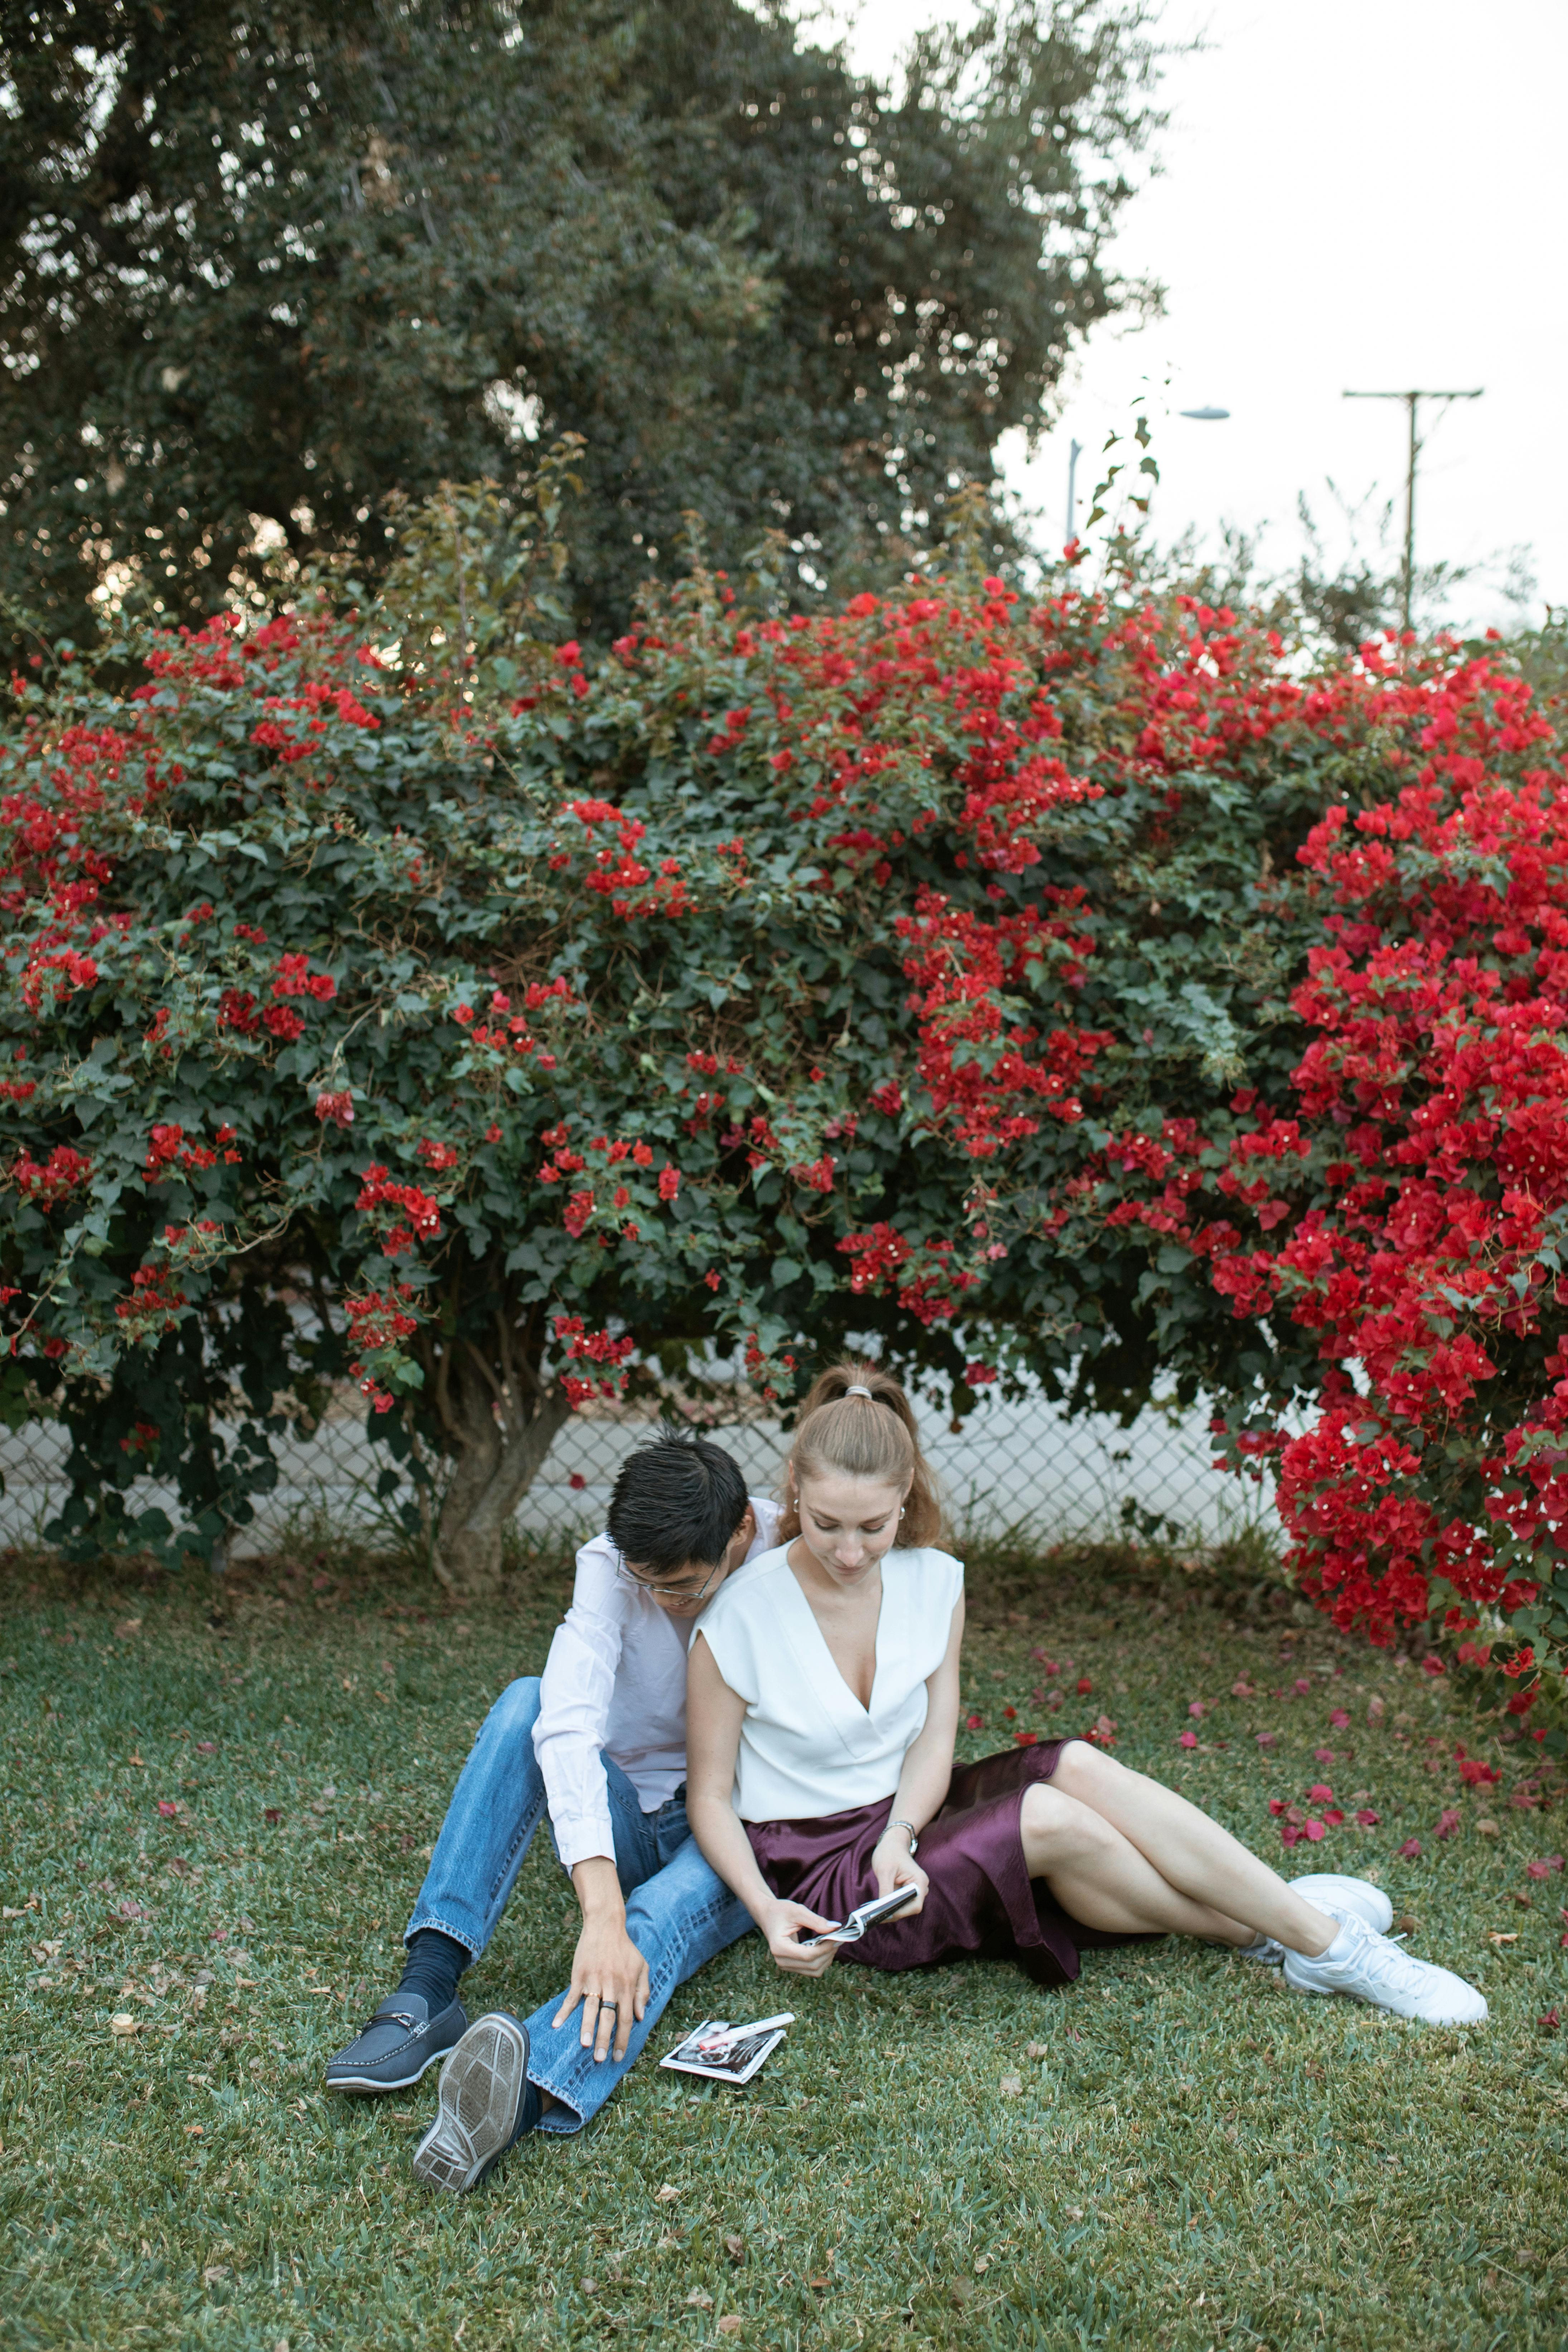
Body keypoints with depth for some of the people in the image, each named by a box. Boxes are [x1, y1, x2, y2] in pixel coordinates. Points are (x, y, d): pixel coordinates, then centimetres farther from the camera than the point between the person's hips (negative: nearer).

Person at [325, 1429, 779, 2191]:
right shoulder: (611, 1564, -18)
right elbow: (568, 1727, -33)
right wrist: (601, 1914, -47)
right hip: (631, 1820, 2)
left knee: (661, 1919, -37)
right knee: (526, 1703, -27)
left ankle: (532, 2091, -66)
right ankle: (427, 1989, -35)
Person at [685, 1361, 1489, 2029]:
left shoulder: (933, 1582, -5)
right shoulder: (738, 1622, -18)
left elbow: (934, 1743, -3)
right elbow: (709, 1796, -10)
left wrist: (899, 1836, -23)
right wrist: (768, 1912, -25)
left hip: (907, 1818, 5)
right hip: (817, 1872, -5)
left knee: (1076, 1767, -23)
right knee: (1046, 1819, -26)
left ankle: (1320, 1936, -18)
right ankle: (1264, 1933, -8)